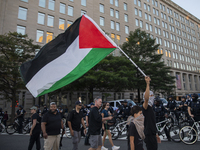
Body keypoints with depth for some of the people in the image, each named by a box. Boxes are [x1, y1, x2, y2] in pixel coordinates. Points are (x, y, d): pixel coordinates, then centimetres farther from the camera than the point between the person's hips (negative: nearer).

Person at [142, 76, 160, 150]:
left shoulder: (150, 108, 15)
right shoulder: (145, 106, -13)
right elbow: (146, 98, -37)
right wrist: (148, 84, -38)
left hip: (152, 134, 9)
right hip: (149, 135, -9)